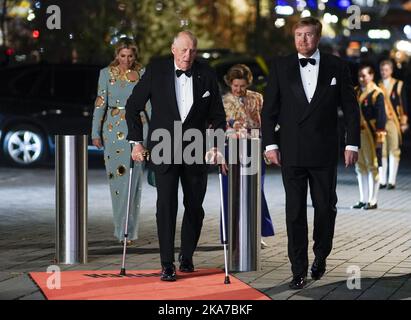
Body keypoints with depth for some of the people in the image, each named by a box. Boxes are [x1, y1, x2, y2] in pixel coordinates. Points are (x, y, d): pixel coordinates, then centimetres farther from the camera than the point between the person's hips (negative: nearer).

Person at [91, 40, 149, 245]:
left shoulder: (142, 74, 6)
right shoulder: (106, 74, 4)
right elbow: (100, 104, 5)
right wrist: (96, 133, 1)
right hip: (113, 130, 0)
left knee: (132, 178, -7)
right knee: (116, 177, 2)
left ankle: (128, 230, -4)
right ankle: (122, 228, 14)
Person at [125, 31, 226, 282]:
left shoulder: (207, 75, 0)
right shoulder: (156, 71, -4)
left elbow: (218, 115, 6)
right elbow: (133, 107, 3)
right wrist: (136, 141, -2)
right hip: (164, 150, -2)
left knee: (195, 207, 7)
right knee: (166, 205, -9)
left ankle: (187, 257, 27)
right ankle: (167, 264, -5)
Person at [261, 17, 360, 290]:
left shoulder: (337, 67, 4)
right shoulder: (281, 66, 4)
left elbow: (350, 108, 5)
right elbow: (269, 109, 4)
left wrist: (352, 144, -1)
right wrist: (270, 144, -3)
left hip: (324, 152, 0)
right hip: (291, 152, 0)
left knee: (326, 208, 5)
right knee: (295, 212, 1)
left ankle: (321, 256, 29)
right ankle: (299, 271, 5)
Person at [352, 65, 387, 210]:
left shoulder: (376, 94, -8)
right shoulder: (356, 92, 13)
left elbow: (381, 117, -11)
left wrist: (379, 137, -16)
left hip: (370, 135, -7)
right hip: (356, 133, 7)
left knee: (372, 167, -2)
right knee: (360, 167, 11)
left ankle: (372, 201, 3)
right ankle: (363, 199, 18)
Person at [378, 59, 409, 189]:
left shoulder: (398, 85, 5)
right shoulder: (377, 86, 11)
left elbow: (403, 104, 4)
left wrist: (404, 122, 0)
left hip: (393, 121, -2)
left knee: (394, 151, -3)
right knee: (381, 152, 1)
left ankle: (392, 181, 1)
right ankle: (382, 180, 7)